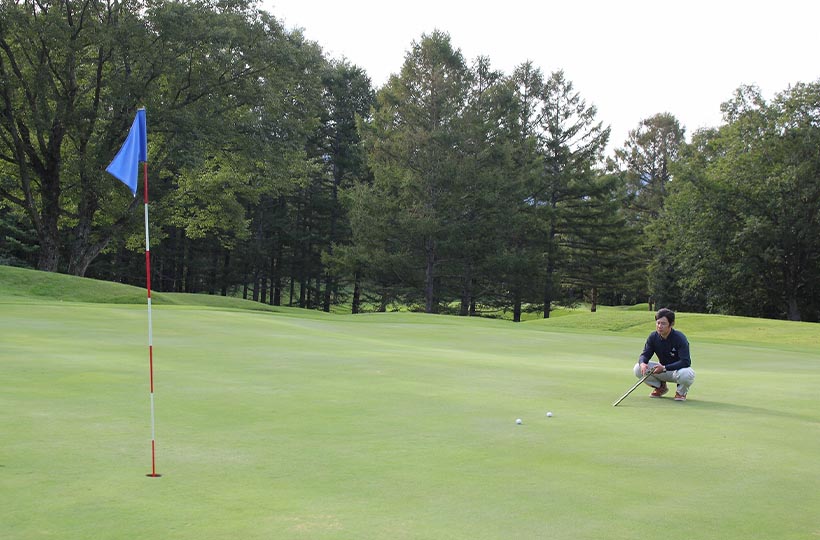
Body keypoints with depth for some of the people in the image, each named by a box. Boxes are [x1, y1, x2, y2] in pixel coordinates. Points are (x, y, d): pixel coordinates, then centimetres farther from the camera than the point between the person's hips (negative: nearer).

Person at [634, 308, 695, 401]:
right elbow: (645, 355, -8)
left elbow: (686, 362, -31)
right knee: (638, 369, -18)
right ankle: (660, 387, 8)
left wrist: (664, 368, -38)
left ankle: (681, 391, -3)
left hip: (678, 369, -4)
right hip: (662, 370, 5)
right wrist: (642, 363, -34)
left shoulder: (680, 338, -24)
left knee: (686, 374, -41)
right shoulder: (653, 337, -9)